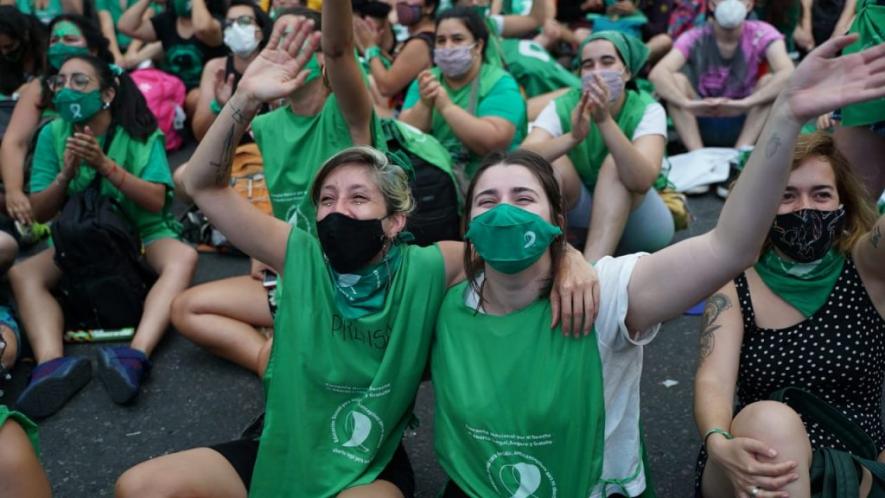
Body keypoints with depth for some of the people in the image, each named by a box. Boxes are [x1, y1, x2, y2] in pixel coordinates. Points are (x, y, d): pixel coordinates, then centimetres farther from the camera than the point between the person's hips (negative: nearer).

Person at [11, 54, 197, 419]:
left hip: (143, 234, -2)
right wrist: (67, 174, -20)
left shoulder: (140, 133, -8)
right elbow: (39, 213, -1)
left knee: (183, 258, -34)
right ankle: (52, 364, -45)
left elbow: (156, 201, -16)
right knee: (21, 274, -23)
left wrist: (105, 165, -27)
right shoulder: (52, 134, -2)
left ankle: (134, 356, -50)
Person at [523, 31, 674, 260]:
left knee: (614, 163, -31)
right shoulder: (562, 107, -12)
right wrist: (572, 137, -47)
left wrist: (605, 120, -47)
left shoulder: (647, 110, -17)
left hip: (640, 221, -1)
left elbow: (642, 181, -36)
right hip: (581, 219, 2)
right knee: (553, 162, -25)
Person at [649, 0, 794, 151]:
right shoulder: (695, 39, -10)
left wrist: (745, 103, -46)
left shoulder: (762, 34, -10)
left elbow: (788, 74, -29)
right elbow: (657, 74, -29)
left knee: (770, 81, -23)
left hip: (745, 124, 0)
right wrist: (686, 103, -48)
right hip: (702, 125, 0)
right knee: (675, 79, -21)